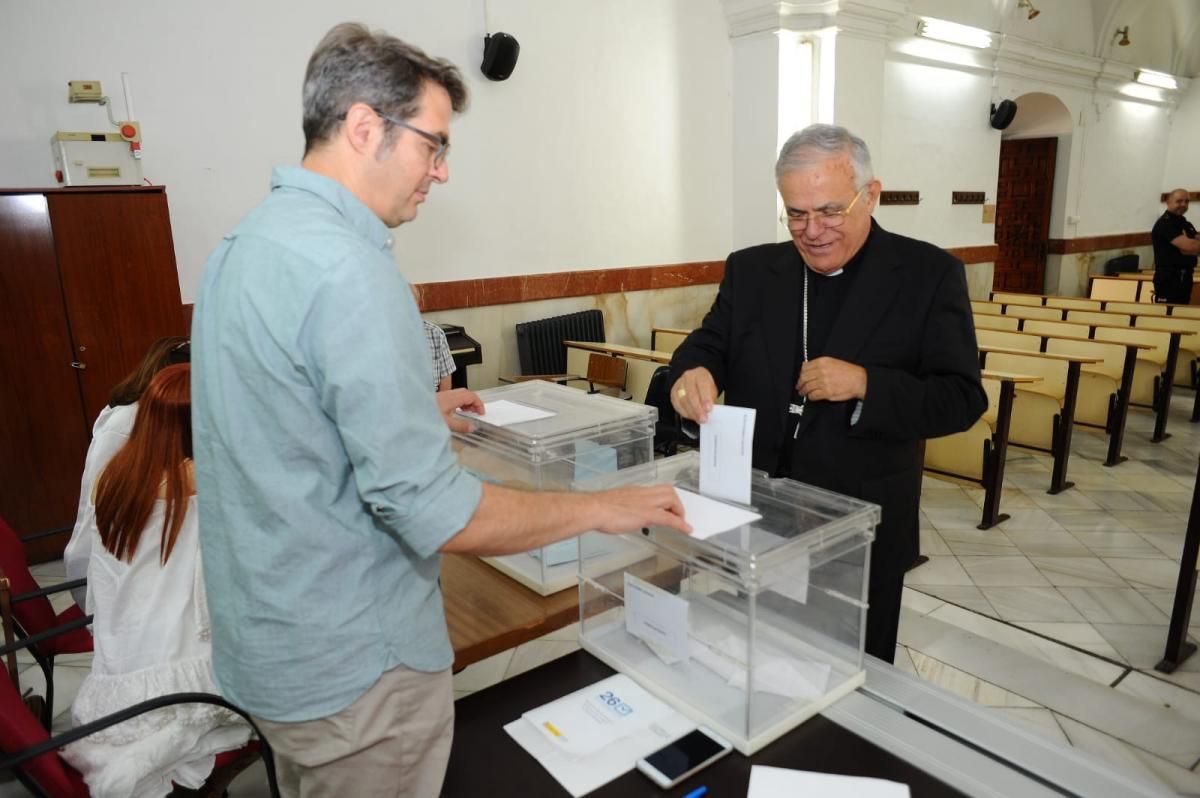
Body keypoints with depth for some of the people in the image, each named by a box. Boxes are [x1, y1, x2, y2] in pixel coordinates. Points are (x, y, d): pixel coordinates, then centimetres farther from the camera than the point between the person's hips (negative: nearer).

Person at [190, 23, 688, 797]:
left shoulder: (250, 238, 5)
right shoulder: (346, 267, -26)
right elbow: (431, 513, -27)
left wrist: (413, 410, 15)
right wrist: (603, 507, -16)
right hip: (353, 664, -8)